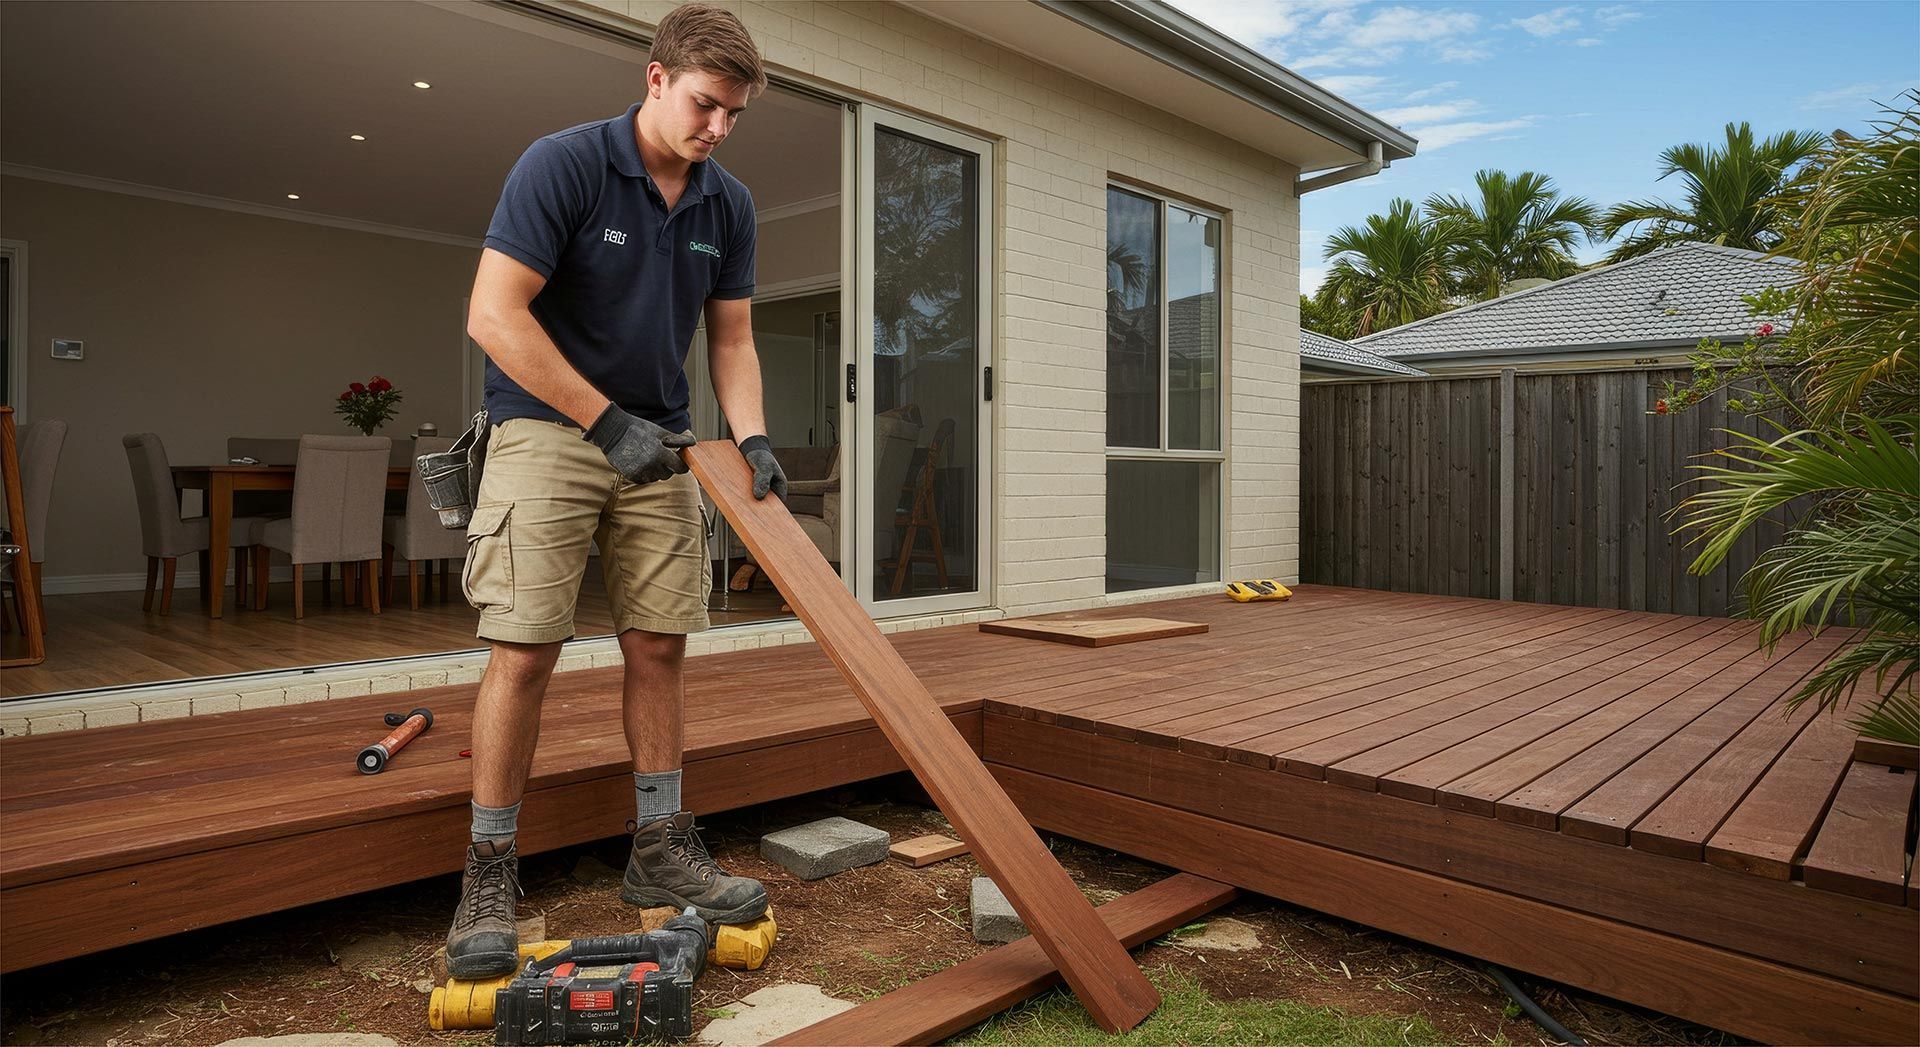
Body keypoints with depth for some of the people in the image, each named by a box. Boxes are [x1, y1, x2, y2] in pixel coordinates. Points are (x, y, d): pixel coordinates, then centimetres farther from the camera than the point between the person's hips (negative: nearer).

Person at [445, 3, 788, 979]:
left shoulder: (728, 204, 5)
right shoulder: (561, 163, -12)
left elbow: (731, 338, 9)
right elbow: (494, 315, -17)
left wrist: (752, 439, -6)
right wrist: (607, 422, -18)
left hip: (660, 445, 5)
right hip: (548, 429, -5)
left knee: (658, 646, 4)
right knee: (525, 648, -7)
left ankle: (659, 848, 15)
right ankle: (489, 872, 7)